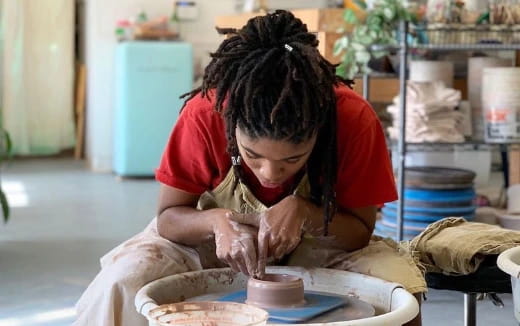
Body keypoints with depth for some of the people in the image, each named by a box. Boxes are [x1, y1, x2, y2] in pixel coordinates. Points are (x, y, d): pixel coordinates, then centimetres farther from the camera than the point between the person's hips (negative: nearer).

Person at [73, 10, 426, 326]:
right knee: (123, 281, -27)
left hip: (321, 241, 1)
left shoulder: (355, 120, -29)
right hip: (221, 237, 0)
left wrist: (302, 211, -36)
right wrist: (218, 221, -38)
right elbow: (169, 215, -17)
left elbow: (360, 232, -17)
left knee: (399, 285, -28)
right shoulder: (204, 115, -29)